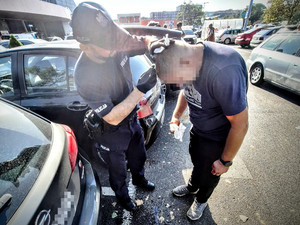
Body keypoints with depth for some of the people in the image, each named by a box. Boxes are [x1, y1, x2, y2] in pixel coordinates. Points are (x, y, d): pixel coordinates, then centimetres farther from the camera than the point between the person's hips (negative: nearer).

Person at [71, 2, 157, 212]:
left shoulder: (116, 43, -18)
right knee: (118, 167, 23)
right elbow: (113, 118, -31)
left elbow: (144, 42, -3)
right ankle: (122, 194, 58)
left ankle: (139, 178, 63)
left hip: (132, 118, 6)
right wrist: (140, 90, -37)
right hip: (110, 131, -5)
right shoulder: (84, 75, -33)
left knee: (139, 156, 29)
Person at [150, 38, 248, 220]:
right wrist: (176, 116, -7)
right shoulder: (188, 57, -12)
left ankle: (202, 200, 52)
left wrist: (225, 161, -16)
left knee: (209, 172, 19)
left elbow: (240, 125, -29)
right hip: (197, 128, 7)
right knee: (196, 161, 28)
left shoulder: (224, 71, -38)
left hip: (217, 138, -6)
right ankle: (192, 187, 60)